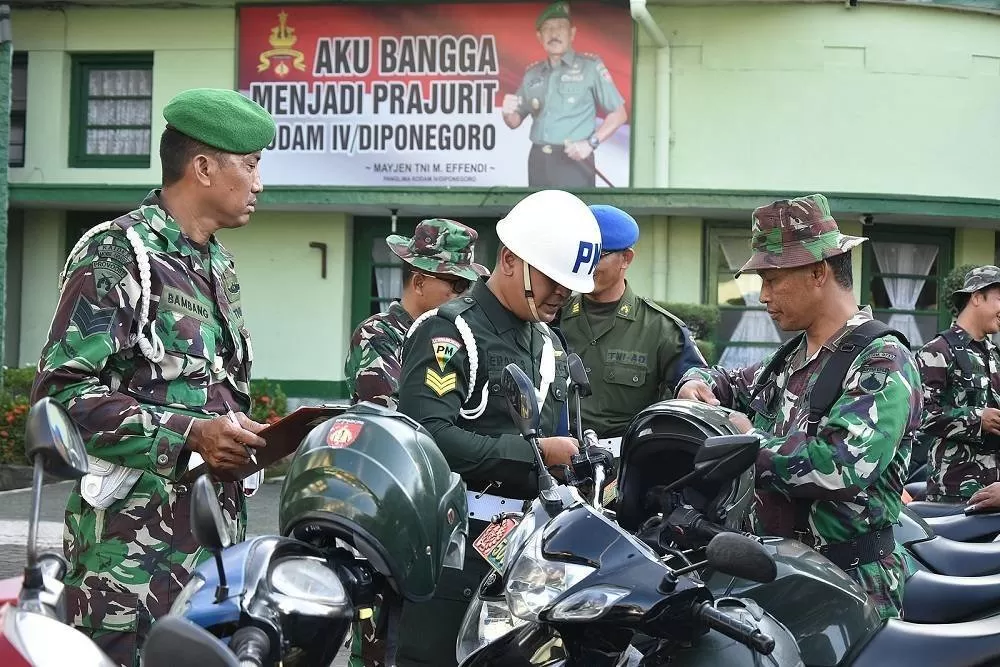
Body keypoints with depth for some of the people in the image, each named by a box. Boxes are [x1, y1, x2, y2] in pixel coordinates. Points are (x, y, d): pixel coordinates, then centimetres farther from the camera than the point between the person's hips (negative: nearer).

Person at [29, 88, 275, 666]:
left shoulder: (219, 266, 20)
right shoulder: (118, 255, -8)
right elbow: (63, 388, -16)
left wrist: (243, 436, 11)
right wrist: (187, 434, -20)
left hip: (217, 534, 8)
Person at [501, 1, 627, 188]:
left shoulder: (590, 67, 0)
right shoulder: (532, 74, 14)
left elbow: (619, 114, 1)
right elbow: (515, 122, 22)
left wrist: (591, 143, -12)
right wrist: (508, 112, -2)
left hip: (574, 161, -5)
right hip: (538, 161, 5)